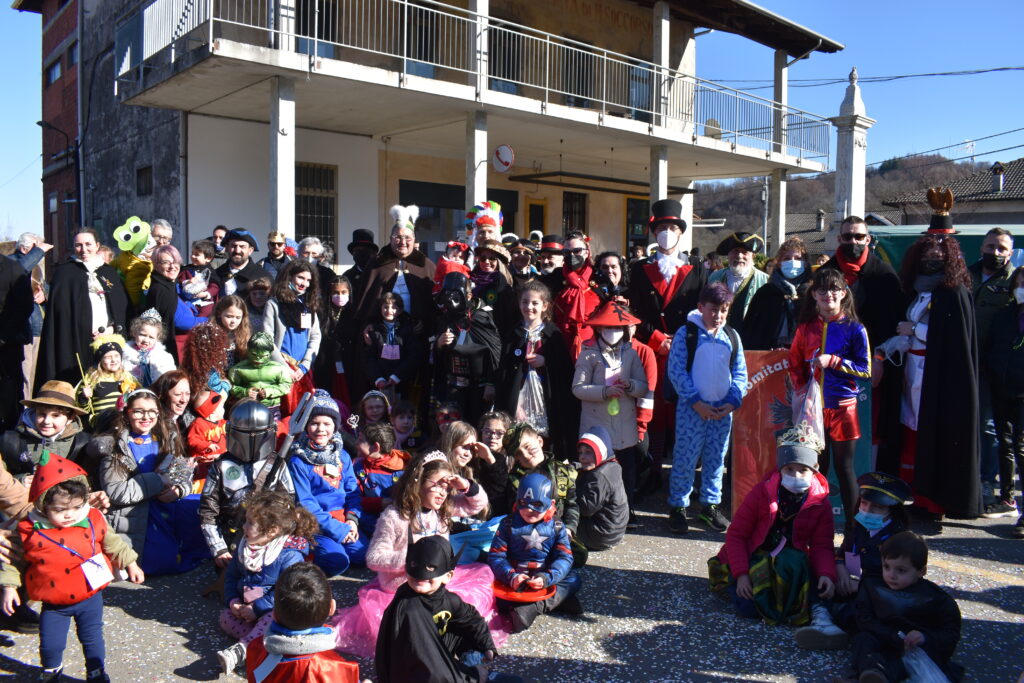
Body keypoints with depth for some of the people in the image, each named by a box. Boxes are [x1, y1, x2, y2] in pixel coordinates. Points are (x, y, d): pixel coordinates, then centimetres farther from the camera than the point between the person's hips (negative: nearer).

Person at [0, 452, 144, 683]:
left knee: (93, 638, 14)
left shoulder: (93, 521, -12)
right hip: (54, 604, 0)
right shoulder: (30, 532, -16)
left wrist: (130, 564, 6)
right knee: (50, 644, 10)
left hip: (89, 597, 1)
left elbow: (113, 543, 3)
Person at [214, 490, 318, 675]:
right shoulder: (245, 547, 3)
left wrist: (257, 608, -25)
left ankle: (240, 649, -45)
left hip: (275, 611, -7)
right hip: (246, 607, 8)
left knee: (270, 620, -36)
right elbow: (231, 575, 10)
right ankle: (260, 639, -26)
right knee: (225, 617, -15)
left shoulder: (290, 556, -22)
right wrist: (232, 601, -7)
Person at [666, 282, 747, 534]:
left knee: (716, 460, 13)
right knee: (685, 459, 0)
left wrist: (733, 401, -6)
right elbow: (676, 371, -10)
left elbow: (740, 373, 9)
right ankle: (678, 507, 12)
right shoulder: (686, 334, -6)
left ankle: (710, 505, 27)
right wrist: (696, 402, -15)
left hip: (723, 409, 4)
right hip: (692, 408, -4)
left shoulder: (732, 337, 7)